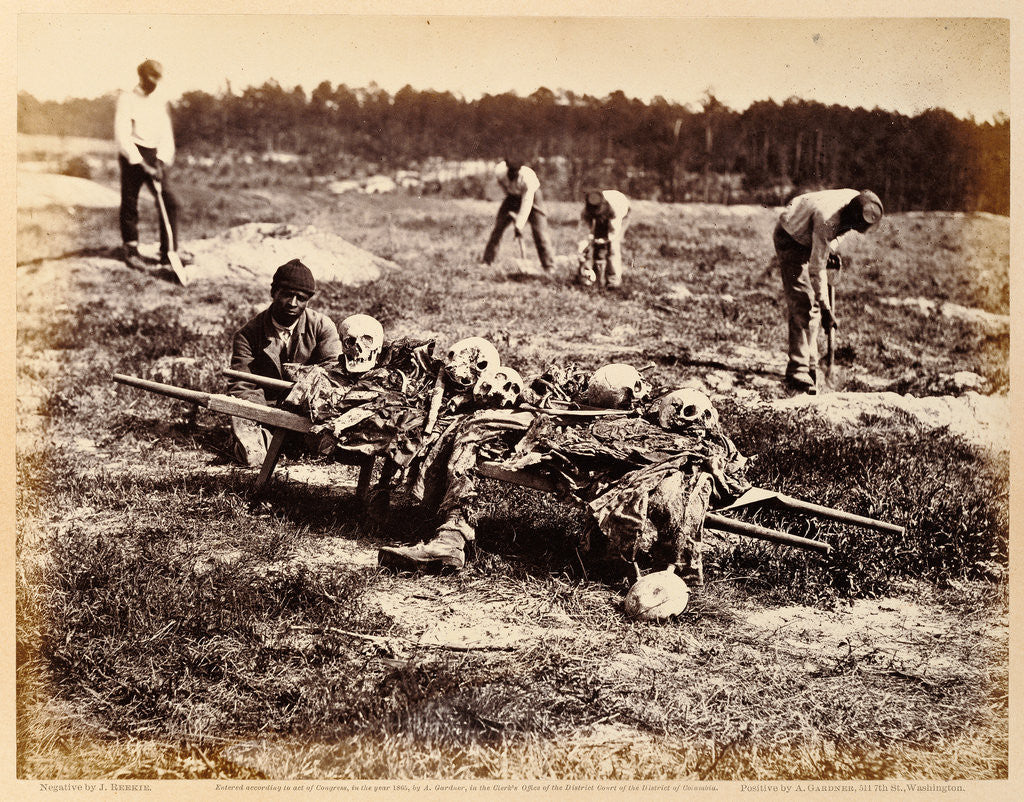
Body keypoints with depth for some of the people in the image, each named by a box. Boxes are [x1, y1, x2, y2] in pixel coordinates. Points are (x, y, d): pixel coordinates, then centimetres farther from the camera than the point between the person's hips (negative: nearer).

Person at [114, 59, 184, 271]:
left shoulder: (159, 100, 11)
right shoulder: (127, 99, -5)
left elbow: (166, 133, 9)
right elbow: (122, 135, -12)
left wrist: (162, 160, -7)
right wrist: (141, 164, -18)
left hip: (154, 156, 5)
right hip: (132, 156, -5)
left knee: (169, 202, -3)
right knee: (130, 203, 0)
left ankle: (168, 251, 3)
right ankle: (130, 250, 11)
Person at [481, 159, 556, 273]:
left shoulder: (528, 177, -39)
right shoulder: (499, 172, -29)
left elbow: (526, 204, -38)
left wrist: (519, 225, -41)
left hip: (531, 195, -4)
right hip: (512, 195, 4)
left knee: (539, 230, -12)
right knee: (498, 226, -5)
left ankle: (549, 267, -9)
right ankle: (487, 261, 2)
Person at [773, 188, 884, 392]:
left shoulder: (859, 204, -18)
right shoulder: (827, 219, -40)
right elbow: (817, 269, -35)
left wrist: (832, 248, 0)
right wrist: (826, 309, -32)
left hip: (811, 238, 8)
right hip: (791, 239, -8)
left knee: (812, 305, 7)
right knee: (802, 304, -17)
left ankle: (810, 365, 15)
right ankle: (798, 372, -18)